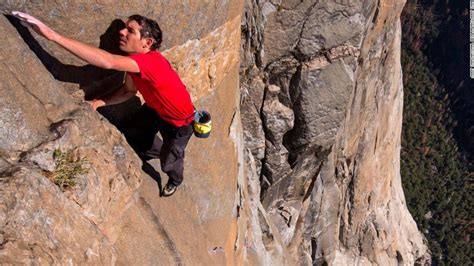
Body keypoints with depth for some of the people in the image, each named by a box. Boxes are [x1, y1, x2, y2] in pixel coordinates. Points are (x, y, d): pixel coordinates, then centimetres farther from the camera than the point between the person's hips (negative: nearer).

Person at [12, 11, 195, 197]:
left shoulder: (151, 61, -44)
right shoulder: (133, 61, -16)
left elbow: (108, 62, -59)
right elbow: (129, 91, 3)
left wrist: (53, 35, -63)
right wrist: (102, 102, -16)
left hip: (180, 122, -7)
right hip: (156, 109, 7)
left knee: (168, 162, 15)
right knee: (133, 133, 24)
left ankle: (175, 180, 53)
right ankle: (156, 152, 57)